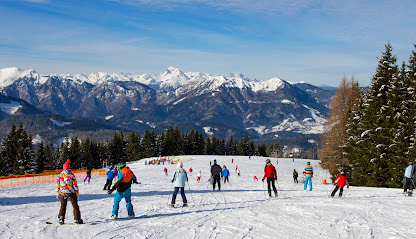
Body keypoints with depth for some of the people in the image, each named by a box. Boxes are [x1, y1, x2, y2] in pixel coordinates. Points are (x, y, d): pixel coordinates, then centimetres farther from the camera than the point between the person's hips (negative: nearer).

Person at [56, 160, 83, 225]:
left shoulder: (60, 175, 0)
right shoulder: (71, 175, -6)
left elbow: (57, 185, 5)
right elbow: (75, 185, -5)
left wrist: (58, 193, 15)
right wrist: (77, 193, 3)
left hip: (62, 193, 2)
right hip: (71, 192, -2)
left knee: (63, 206, 17)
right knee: (75, 206, 6)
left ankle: (61, 219, 10)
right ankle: (77, 219, 2)